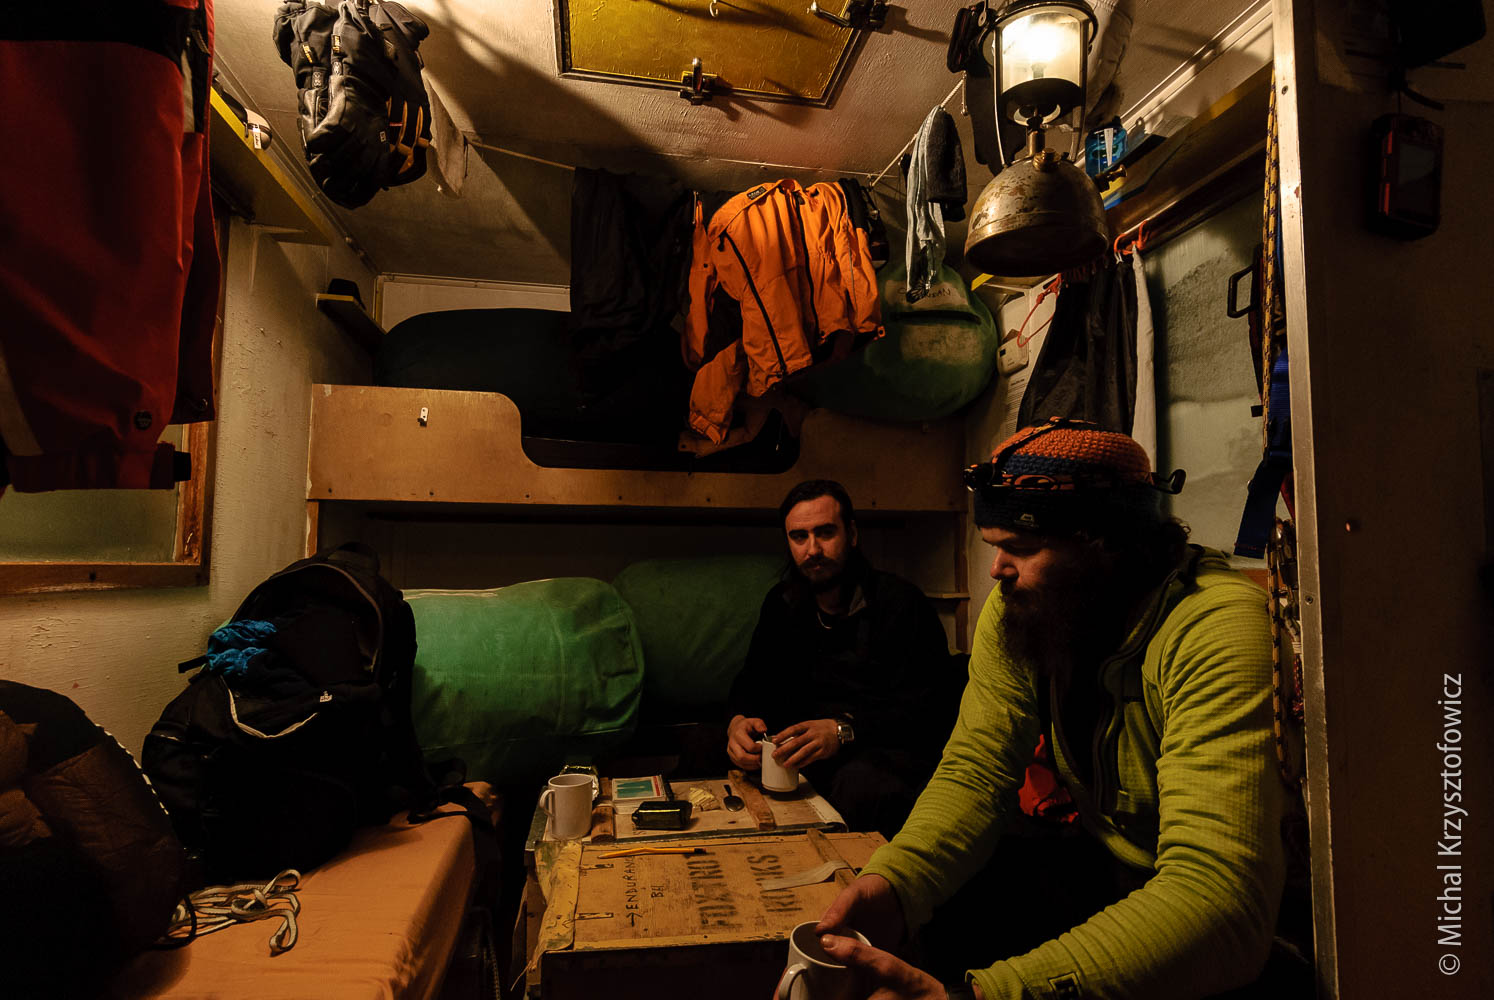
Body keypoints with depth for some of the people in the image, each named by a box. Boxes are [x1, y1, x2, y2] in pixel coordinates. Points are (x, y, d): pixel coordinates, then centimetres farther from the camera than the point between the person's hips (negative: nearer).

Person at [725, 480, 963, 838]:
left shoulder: (901, 602, -6)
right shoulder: (783, 604, 14)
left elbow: (928, 709, -13)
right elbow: (753, 681, 16)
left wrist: (844, 731, -27)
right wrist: (738, 720, -9)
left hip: (888, 752, -5)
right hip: (805, 751, 6)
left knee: (862, 785, -40)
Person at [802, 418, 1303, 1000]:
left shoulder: (1219, 631, -29)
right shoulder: (1014, 610, -8)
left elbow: (1222, 901, -38)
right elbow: (976, 772, -10)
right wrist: (891, 883, -31)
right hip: (1105, 870, 5)